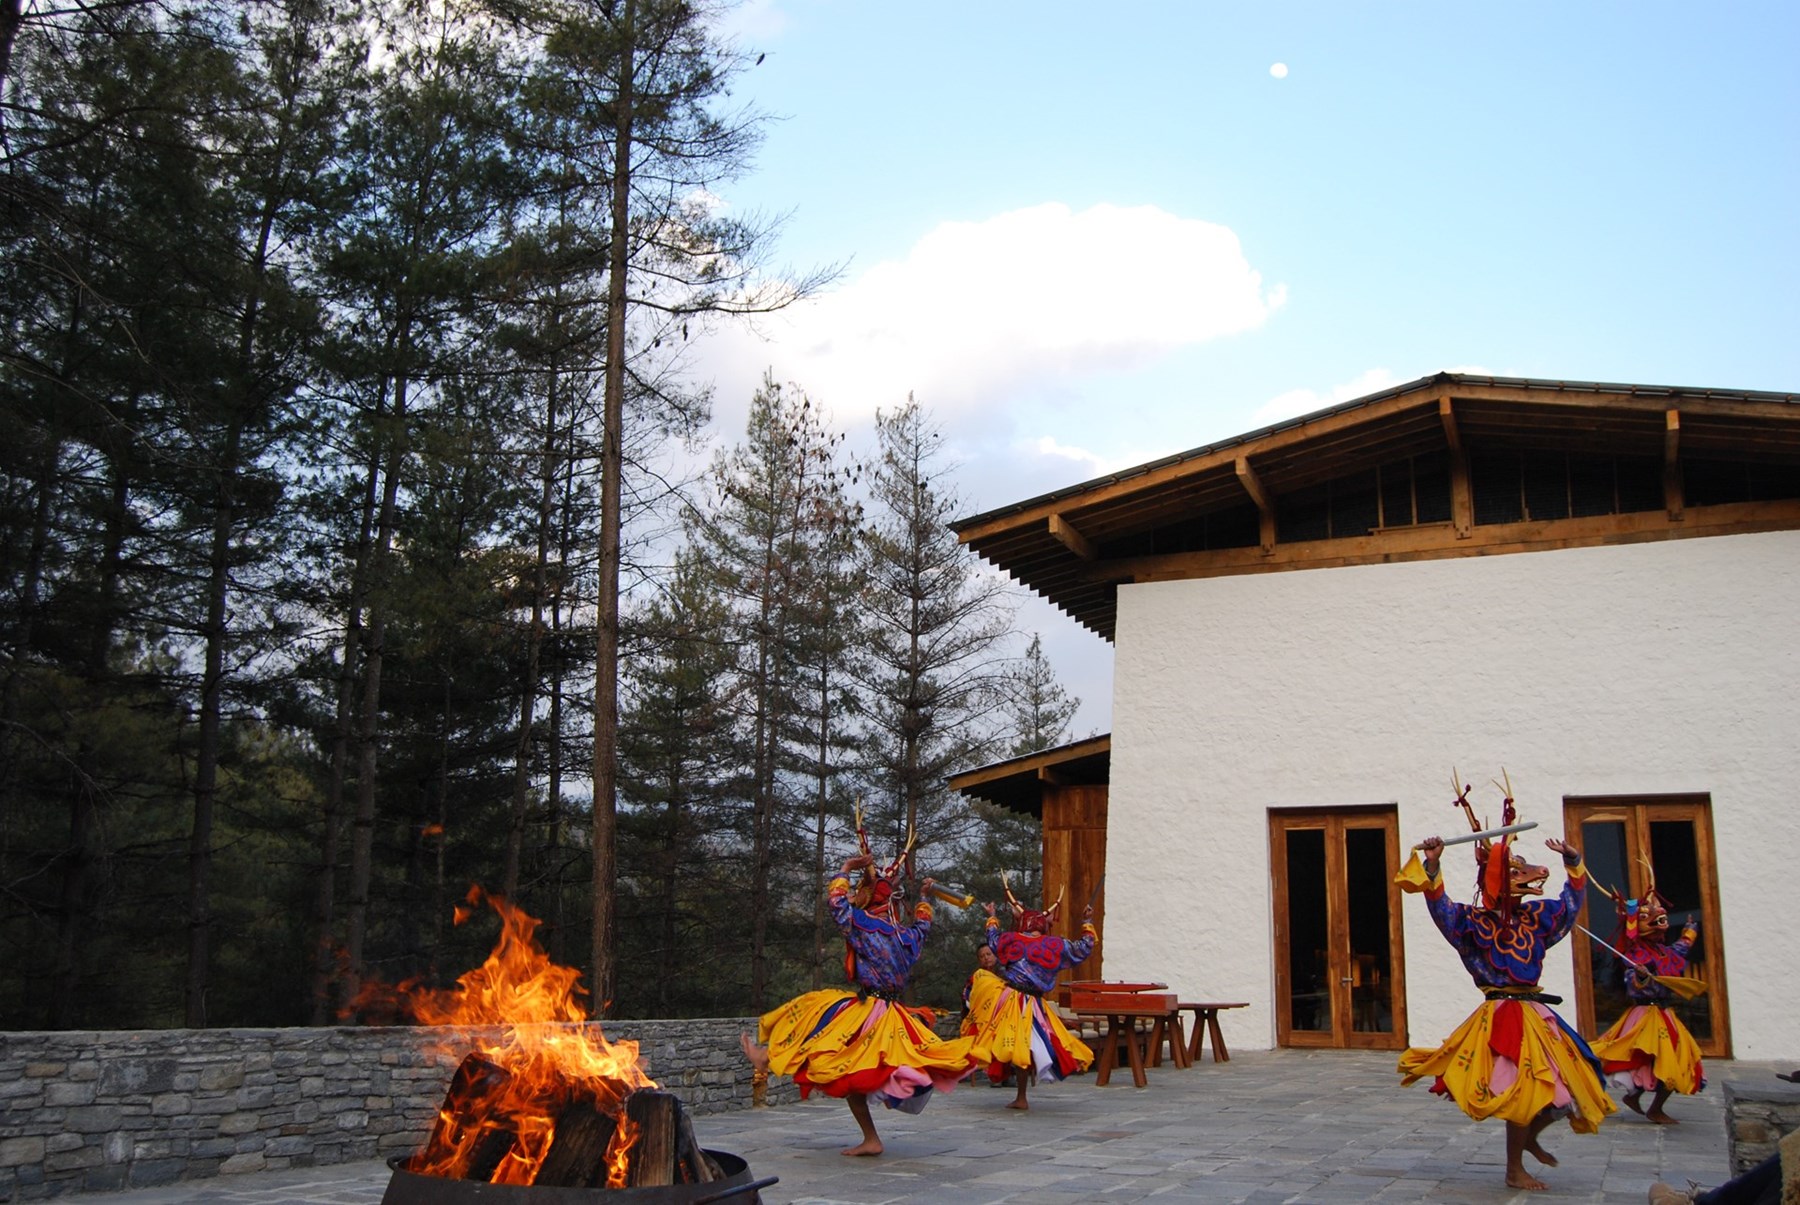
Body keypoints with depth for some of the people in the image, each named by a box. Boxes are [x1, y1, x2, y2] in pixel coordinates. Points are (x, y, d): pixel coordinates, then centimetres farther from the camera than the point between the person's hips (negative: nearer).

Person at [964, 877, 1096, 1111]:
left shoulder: (1011, 940, 4)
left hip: (1004, 998, 0)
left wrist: (992, 918, 44)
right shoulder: (1056, 945, -1)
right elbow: (1084, 949, 10)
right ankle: (1021, 1098, 12)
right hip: (1031, 1006, 0)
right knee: (1023, 1048, 6)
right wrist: (1087, 924, 22)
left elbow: (992, 939, 26)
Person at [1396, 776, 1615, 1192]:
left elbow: (1570, 905, 21)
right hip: (1506, 1017, -7)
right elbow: (1441, 908, -20)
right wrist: (1431, 865, -32)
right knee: (1525, 1092, -9)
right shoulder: (1475, 923, -6)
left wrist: (1573, 863, 11)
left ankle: (1530, 1138, 35)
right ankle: (1514, 1170, 5)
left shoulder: (1534, 918, 11)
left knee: (1566, 1086, 9)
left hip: (1537, 1014, 7)